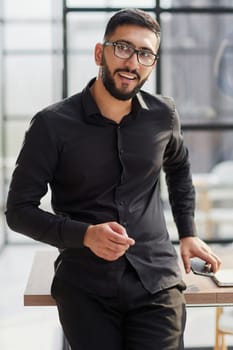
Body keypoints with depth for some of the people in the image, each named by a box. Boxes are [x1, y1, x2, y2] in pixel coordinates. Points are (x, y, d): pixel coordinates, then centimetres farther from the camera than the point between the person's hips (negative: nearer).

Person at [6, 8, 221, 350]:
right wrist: (85, 234, -21)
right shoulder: (52, 124, -9)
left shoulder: (163, 115, 3)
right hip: (85, 287, -2)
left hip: (157, 281, 2)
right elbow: (19, 210, -6)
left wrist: (188, 233, 18)